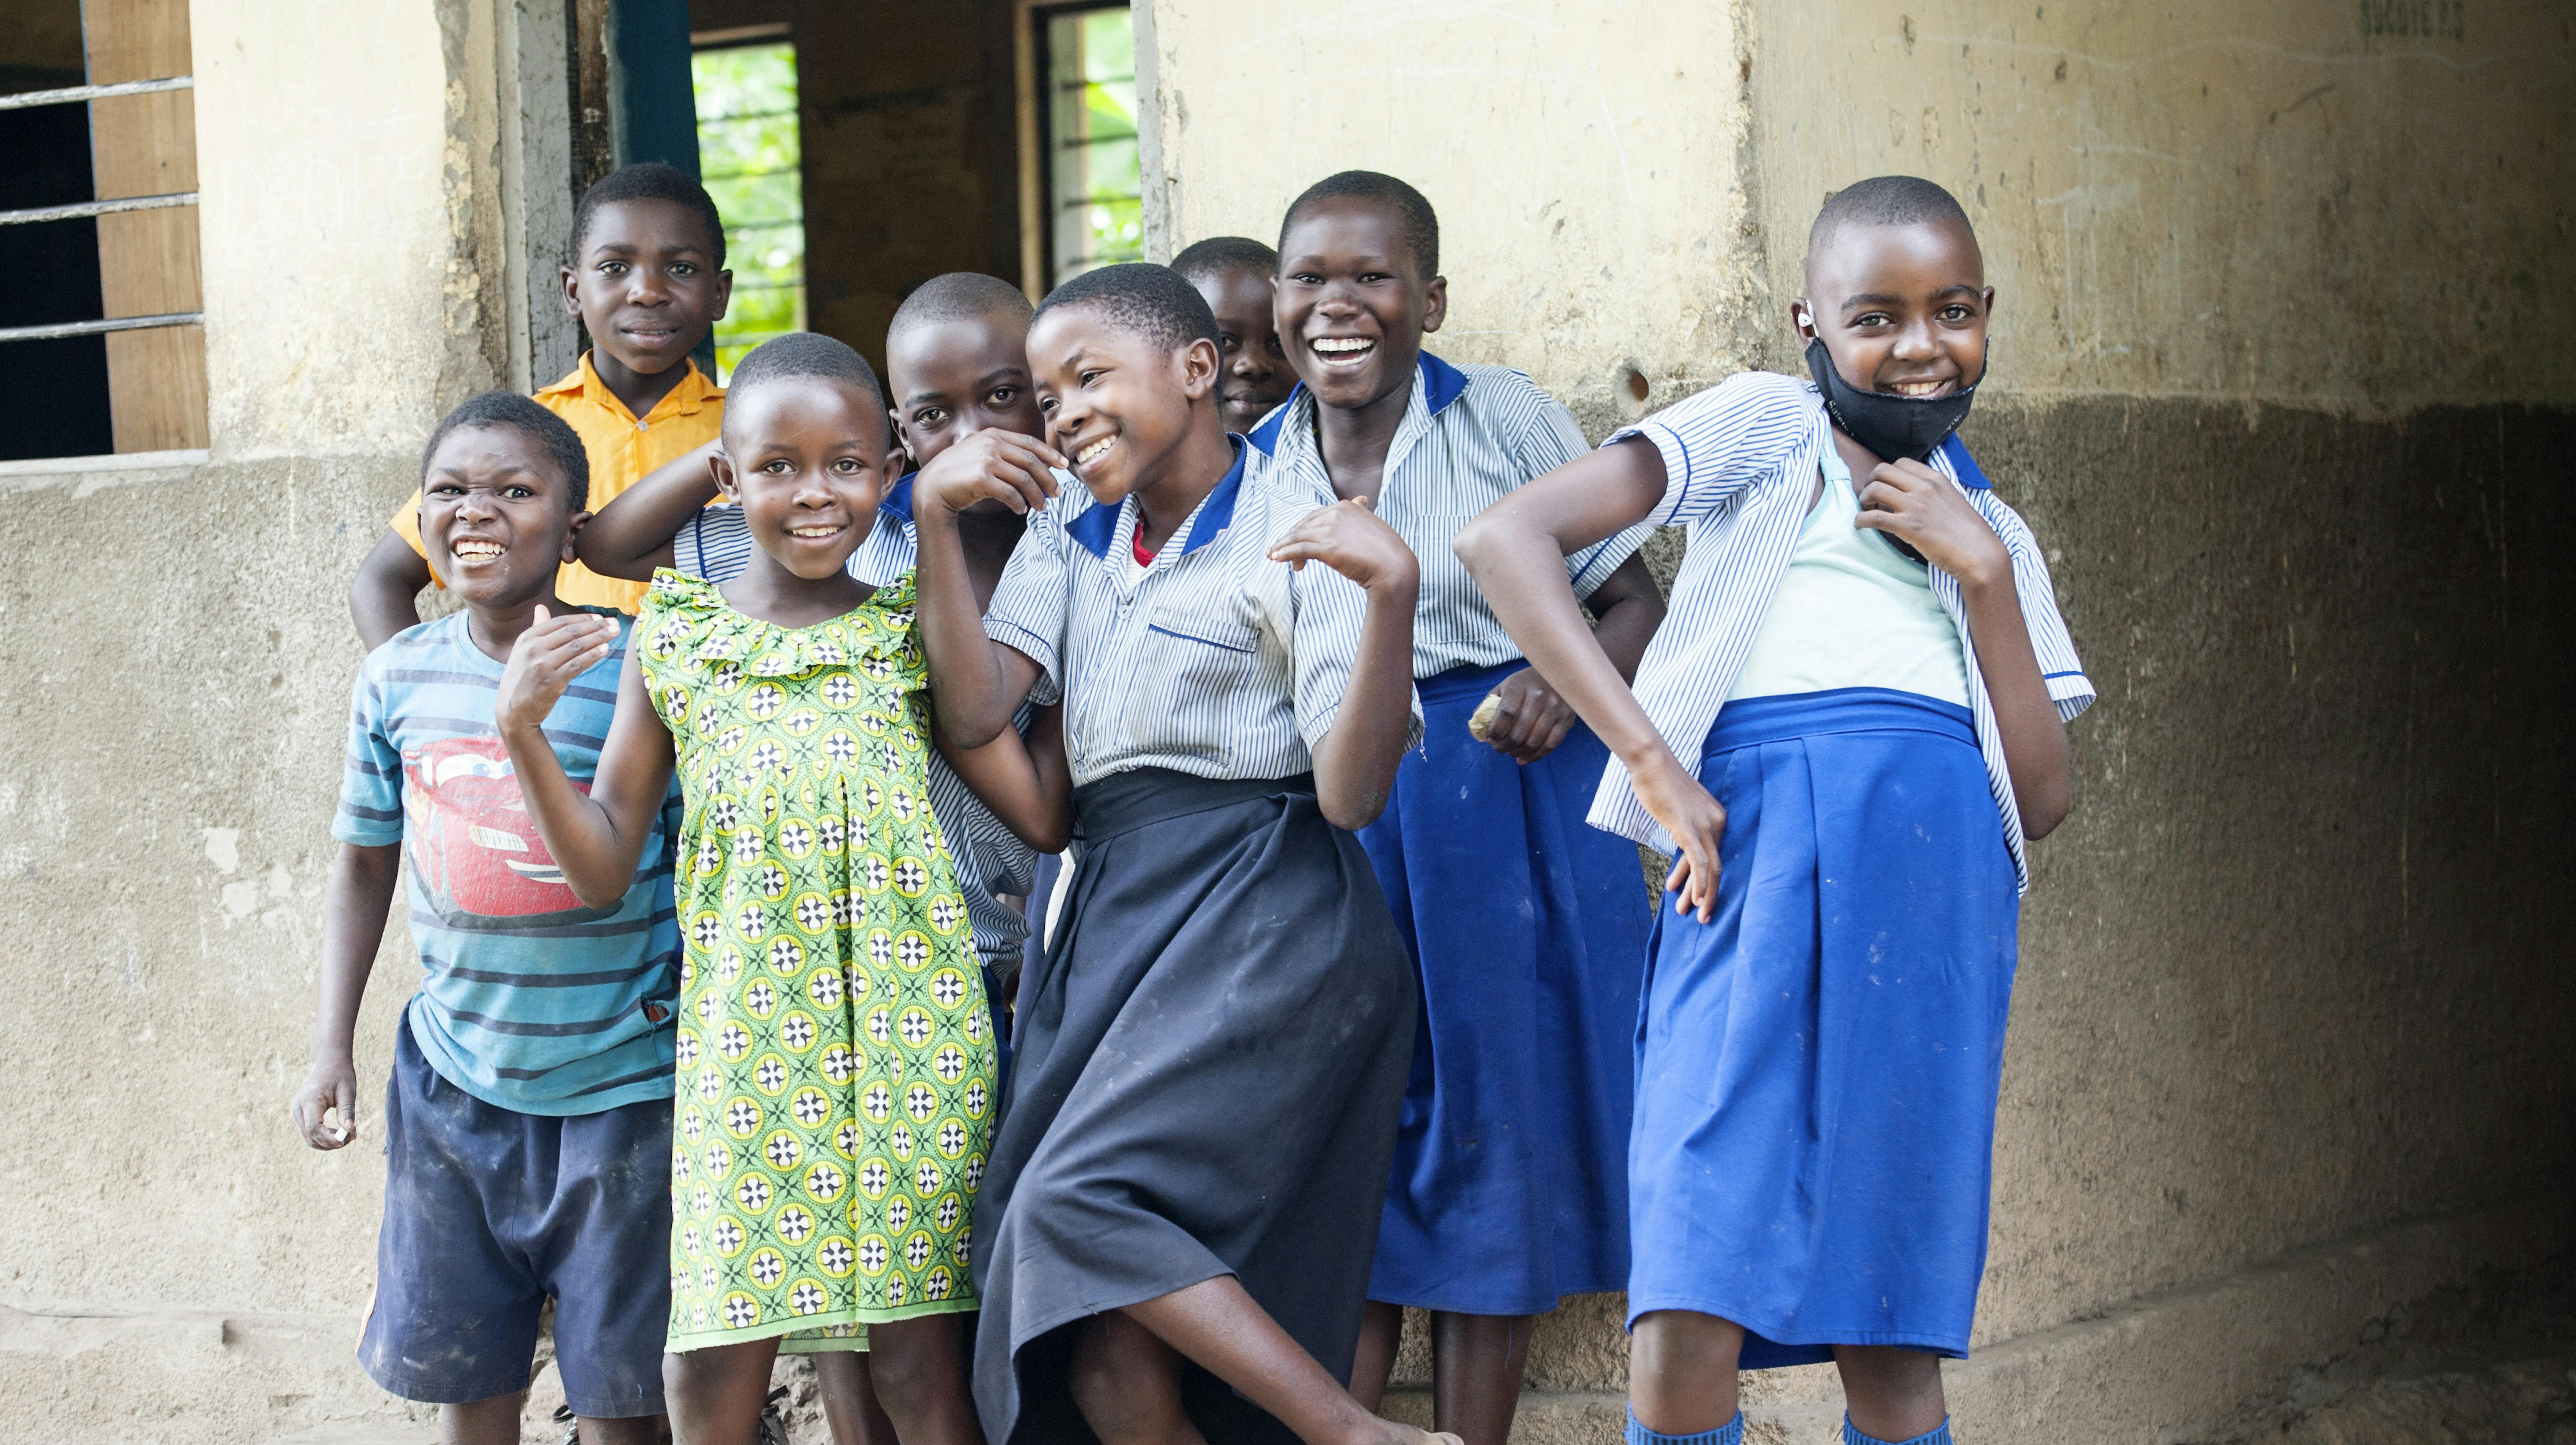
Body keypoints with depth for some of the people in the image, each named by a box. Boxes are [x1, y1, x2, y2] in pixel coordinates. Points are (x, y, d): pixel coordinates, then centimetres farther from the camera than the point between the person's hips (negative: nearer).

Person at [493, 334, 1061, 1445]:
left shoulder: (910, 635, 6)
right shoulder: (671, 639, 6)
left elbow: (1045, 811, 3)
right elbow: (603, 867, 9)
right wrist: (522, 734, -6)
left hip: (907, 1031, -1)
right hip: (741, 1035, 1)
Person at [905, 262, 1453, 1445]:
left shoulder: (1297, 543, -4)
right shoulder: (1071, 529, 15)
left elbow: (1351, 795, -12)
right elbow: (974, 712, 3)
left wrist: (1394, 592, -25)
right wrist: (934, 515, -5)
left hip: (1263, 921, -6)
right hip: (1110, 919, 6)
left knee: (1080, 1197, -25)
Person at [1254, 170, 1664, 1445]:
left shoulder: (1508, 420, -3)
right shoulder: (1254, 467, 6)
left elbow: (1636, 605, -1)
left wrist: (1564, 684, -19)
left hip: (1503, 816, -3)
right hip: (1328, 833, 3)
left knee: (1491, 1143, 3)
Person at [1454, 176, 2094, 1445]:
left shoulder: (1990, 531, 23)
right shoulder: (1765, 433, 10)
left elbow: (2041, 796, 13)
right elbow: (1505, 537, -5)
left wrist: (1981, 570, 5)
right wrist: (1651, 761, -12)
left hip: (1937, 911, 4)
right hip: (1764, 871, -3)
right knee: (1687, 1329, -12)